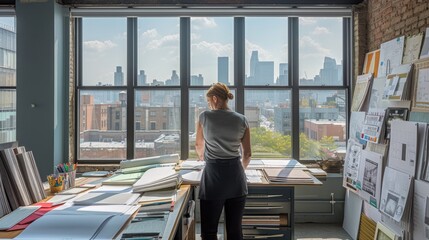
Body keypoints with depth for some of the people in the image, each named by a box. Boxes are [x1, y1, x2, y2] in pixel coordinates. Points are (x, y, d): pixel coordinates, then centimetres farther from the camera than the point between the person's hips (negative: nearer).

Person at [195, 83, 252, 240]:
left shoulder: (205, 117, -1)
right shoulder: (241, 120, 4)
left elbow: (199, 145, 15)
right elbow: (247, 154, 8)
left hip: (213, 176, -3)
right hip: (236, 176, 3)